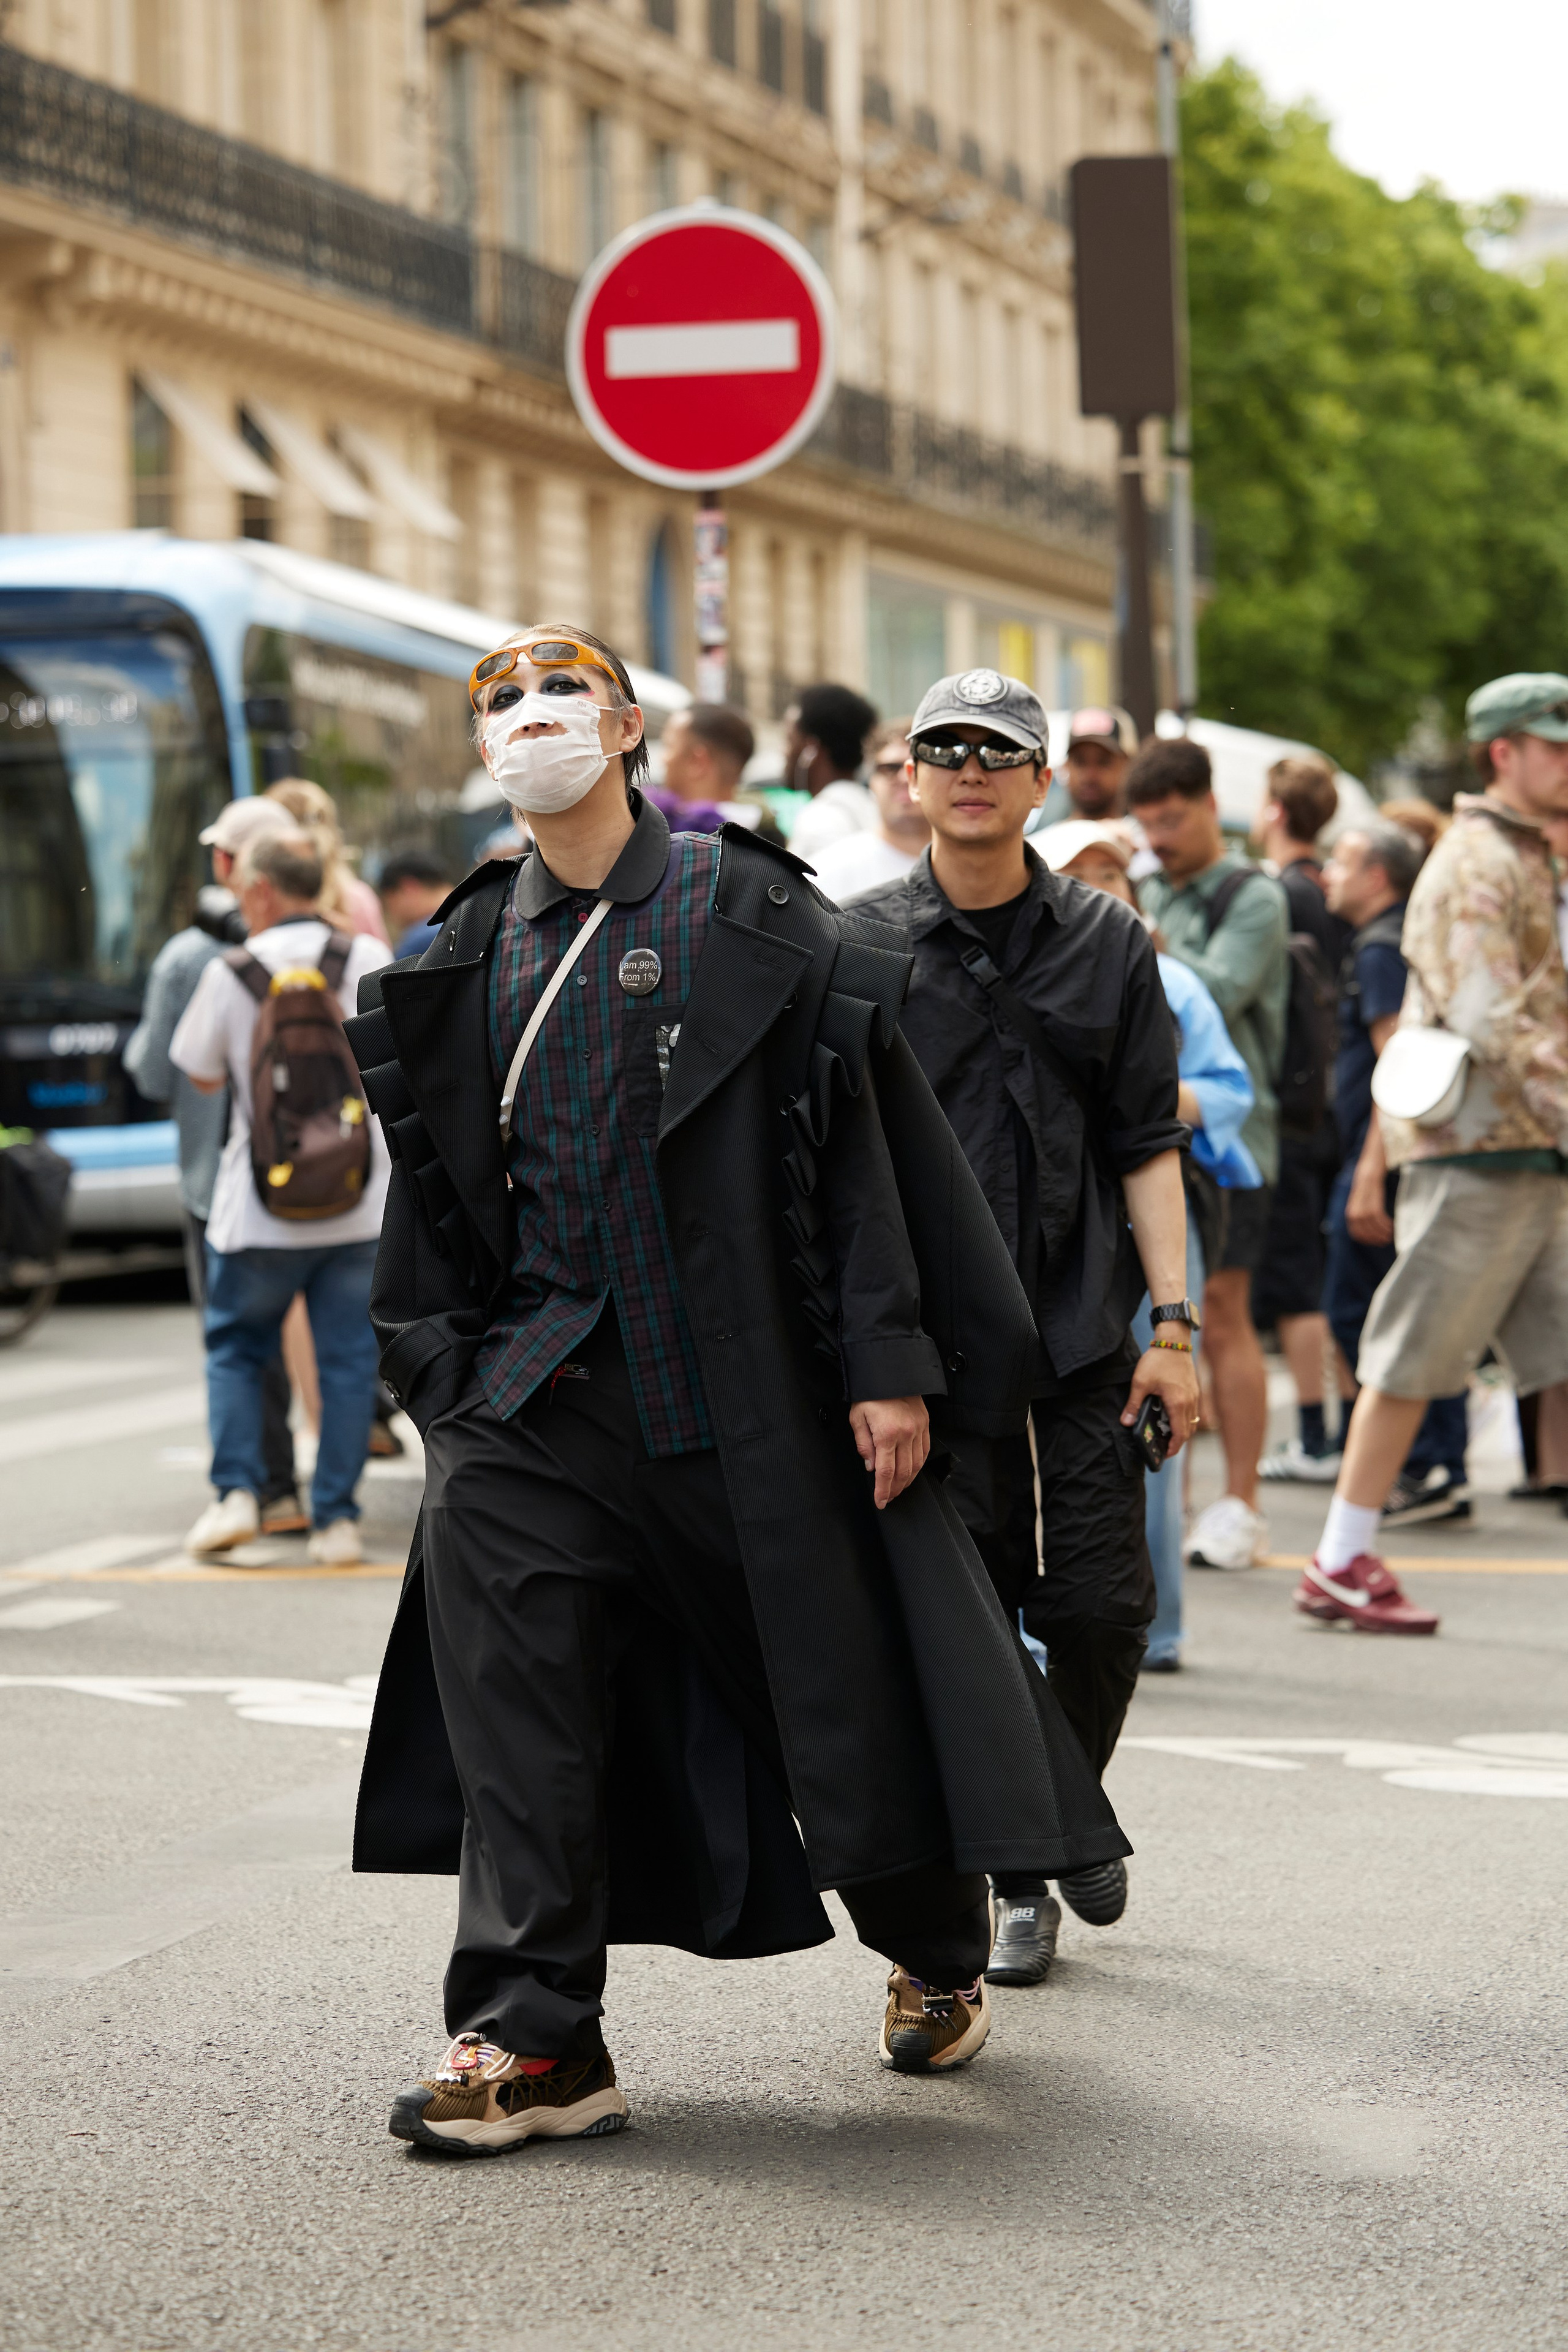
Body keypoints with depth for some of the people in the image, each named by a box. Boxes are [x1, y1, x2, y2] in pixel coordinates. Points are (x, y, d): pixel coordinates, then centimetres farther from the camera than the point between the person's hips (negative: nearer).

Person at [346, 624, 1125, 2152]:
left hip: (753, 1382, -3)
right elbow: (439, 1191, 15)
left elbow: (864, 1138, -4)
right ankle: (531, 2037, -9)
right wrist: (441, 1379, 9)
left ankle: (936, 1958, 34)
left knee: (841, 1674, 5)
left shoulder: (748, 914, -2)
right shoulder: (472, 960, 9)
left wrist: (891, 1361, -9)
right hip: (547, 1382, 3)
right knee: (489, 1580, -14)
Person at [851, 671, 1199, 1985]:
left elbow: (1148, 1146, 7)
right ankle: (1013, 1878, 15)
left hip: (1080, 1338, 1)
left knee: (1104, 1608, -2)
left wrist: (1172, 1322, 0)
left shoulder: (1106, 945, 8)